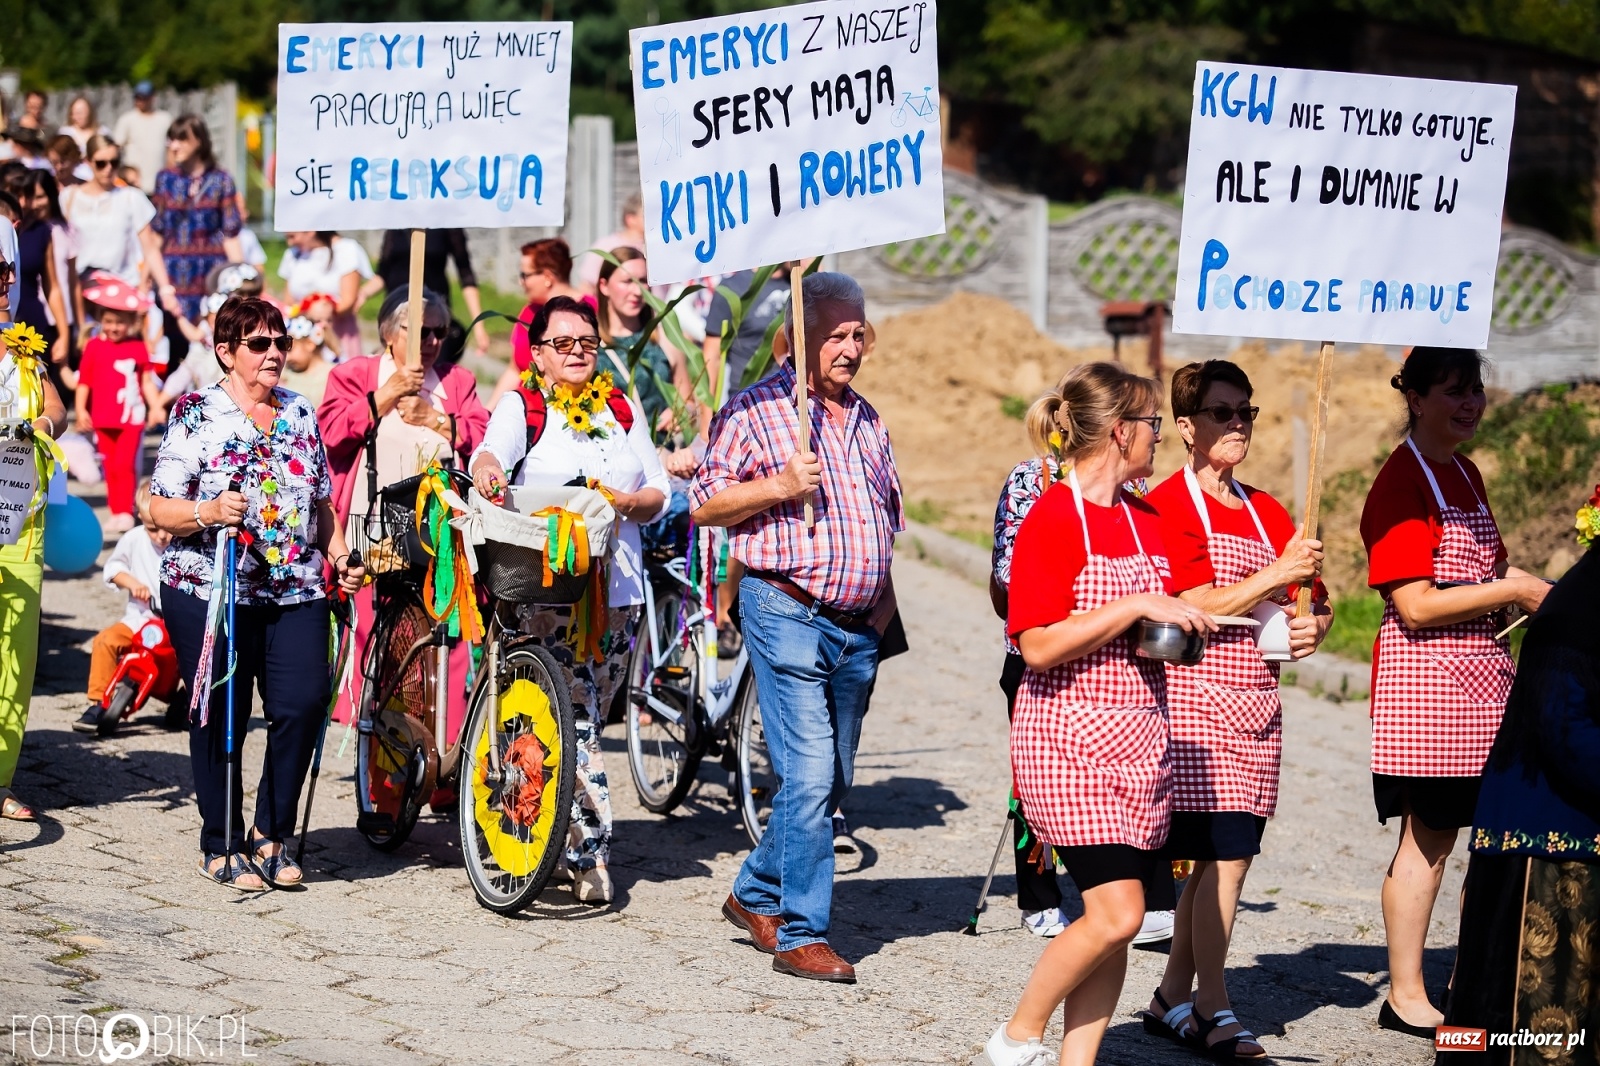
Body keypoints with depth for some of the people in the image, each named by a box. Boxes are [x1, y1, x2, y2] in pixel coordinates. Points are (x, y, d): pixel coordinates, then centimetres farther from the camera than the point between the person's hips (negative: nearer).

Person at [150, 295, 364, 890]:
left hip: (296, 592, 4)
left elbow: (321, 502, 22)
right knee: (220, 718, -1)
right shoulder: (195, 415, -1)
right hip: (210, 590, -4)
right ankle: (220, 848, 13)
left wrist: (341, 558, 9)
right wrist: (209, 512, -24)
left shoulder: (301, 414, 14)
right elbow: (160, 508, -6)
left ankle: (270, 834, 5)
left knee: (305, 702, -11)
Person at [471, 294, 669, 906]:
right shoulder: (521, 407, 3)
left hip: (618, 589, 5)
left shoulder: (622, 410, 16)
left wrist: (629, 501, -8)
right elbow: (491, 452, -18)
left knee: (584, 721, 11)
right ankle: (591, 855, -12)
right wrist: (486, 470, -42)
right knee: (576, 724, -12)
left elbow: (659, 493, 14)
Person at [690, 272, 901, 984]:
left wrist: (884, 597, 14)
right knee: (809, 776, -13)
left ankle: (756, 896, 27)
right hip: (788, 612, -7)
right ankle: (801, 935, -9)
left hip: (858, 626, 7)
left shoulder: (866, 420, 18)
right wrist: (778, 486, -18)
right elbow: (704, 504, -5)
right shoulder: (756, 411, -3)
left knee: (832, 780, 10)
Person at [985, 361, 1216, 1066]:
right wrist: (1136, 608, -19)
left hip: (1143, 739, 7)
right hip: (1070, 739, -7)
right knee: (1116, 915, -13)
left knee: (1115, 919, 3)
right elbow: (1039, 646, -18)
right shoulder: (1052, 518, -11)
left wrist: (1179, 628, 3)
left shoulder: (1146, 520, 12)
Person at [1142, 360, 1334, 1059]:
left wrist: (1311, 629, -4)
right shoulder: (1168, 505, -6)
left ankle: (1172, 1000, 17)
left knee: (1218, 858, 7)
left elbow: (1313, 605, 17)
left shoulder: (1268, 514, 16)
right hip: (1198, 701, -7)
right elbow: (1198, 607, -14)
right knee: (1222, 856, -9)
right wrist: (1278, 575, -18)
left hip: (1255, 707, 7)